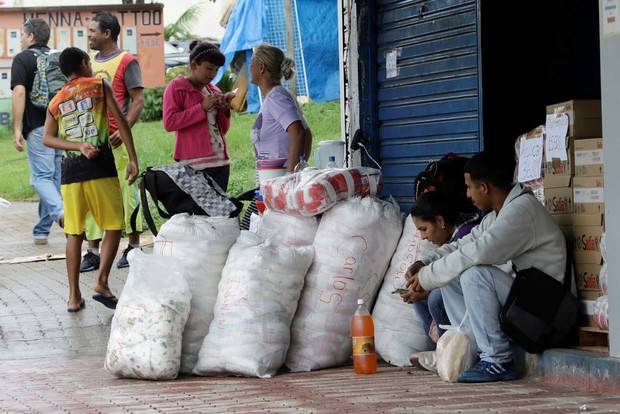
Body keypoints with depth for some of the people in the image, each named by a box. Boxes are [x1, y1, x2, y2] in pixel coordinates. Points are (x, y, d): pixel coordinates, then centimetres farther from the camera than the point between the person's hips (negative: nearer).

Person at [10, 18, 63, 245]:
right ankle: (42, 230, 16)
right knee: (55, 177, 10)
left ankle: (61, 213, -31)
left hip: (38, 127, -6)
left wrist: (17, 129, -13)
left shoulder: (22, 59, -2)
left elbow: (19, 92, -14)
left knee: (42, 177, -6)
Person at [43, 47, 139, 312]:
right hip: (101, 168, -4)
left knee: (74, 233, 8)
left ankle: (74, 296, 8)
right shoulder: (99, 86, 5)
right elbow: (121, 121, -3)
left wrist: (78, 147, -7)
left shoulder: (56, 102, 14)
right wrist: (133, 159, -3)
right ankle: (102, 283, -7)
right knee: (114, 227, 6)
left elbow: (48, 138, 0)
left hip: (70, 172, 4)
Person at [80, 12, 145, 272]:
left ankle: (134, 246, 8)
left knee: (125, 191, -1)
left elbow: (138, 100, -7)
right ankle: (93, 251, 7)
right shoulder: (91, 63, 17)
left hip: (115, 140, -6)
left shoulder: (126, 62, -3)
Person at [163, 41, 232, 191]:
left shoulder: (214, 90, 20)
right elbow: (169, 123, -11)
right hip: (195, 164, -7)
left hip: (220, 161, 7)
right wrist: (202, 107, -13)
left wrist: (225, 111, 4)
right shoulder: (176, 87, 1)